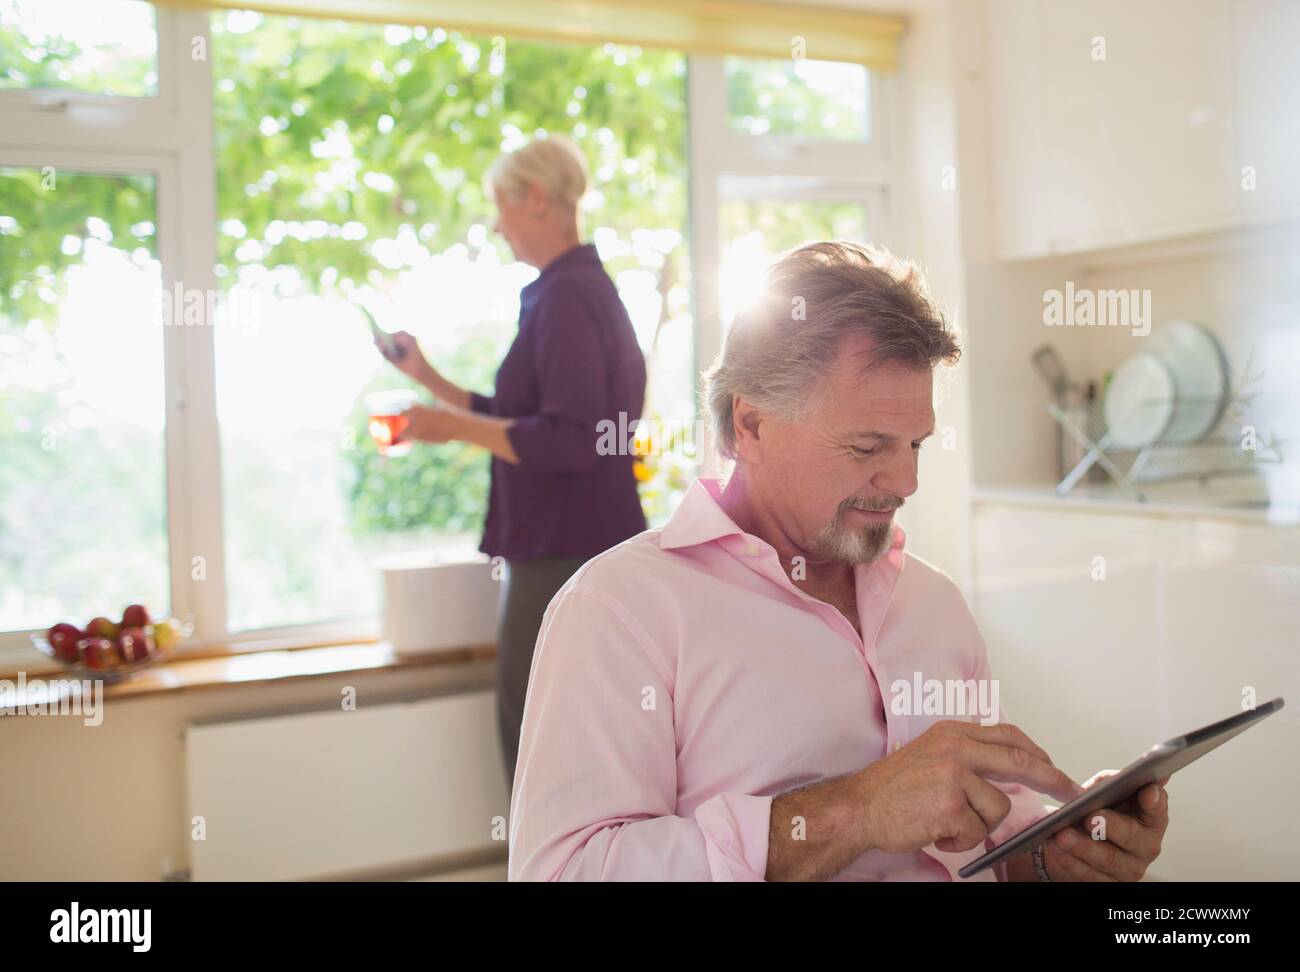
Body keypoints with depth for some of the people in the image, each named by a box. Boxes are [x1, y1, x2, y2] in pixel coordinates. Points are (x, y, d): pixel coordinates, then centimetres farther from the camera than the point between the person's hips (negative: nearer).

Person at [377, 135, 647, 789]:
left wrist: (457, 427, -16)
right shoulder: (584, 289, 14)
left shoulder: (566, 298, -16)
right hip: (567, 548, 10)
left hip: (564, 558, -10)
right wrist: (432, 381, 18)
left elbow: (569, 441, -24)